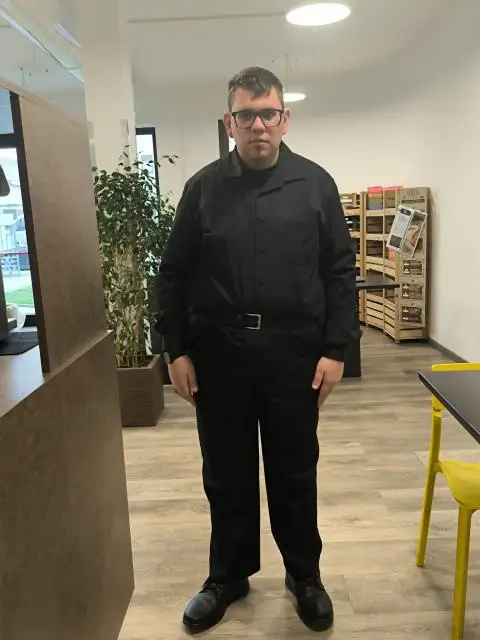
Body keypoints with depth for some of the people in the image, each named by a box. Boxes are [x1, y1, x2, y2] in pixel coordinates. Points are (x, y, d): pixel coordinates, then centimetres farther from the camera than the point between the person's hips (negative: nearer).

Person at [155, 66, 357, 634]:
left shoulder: (315, 184, 3)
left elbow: (340, 272, 2)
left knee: (294, 474, 13)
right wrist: (176, 350, -1)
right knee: (226, 475, 13)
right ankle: (229, 576, 35)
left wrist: (335, 349, -5)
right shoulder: (203, 187, 4)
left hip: (294, 352, 0)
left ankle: (304, 576, 35)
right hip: (217, 352, 1)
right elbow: (173, 275, 4)